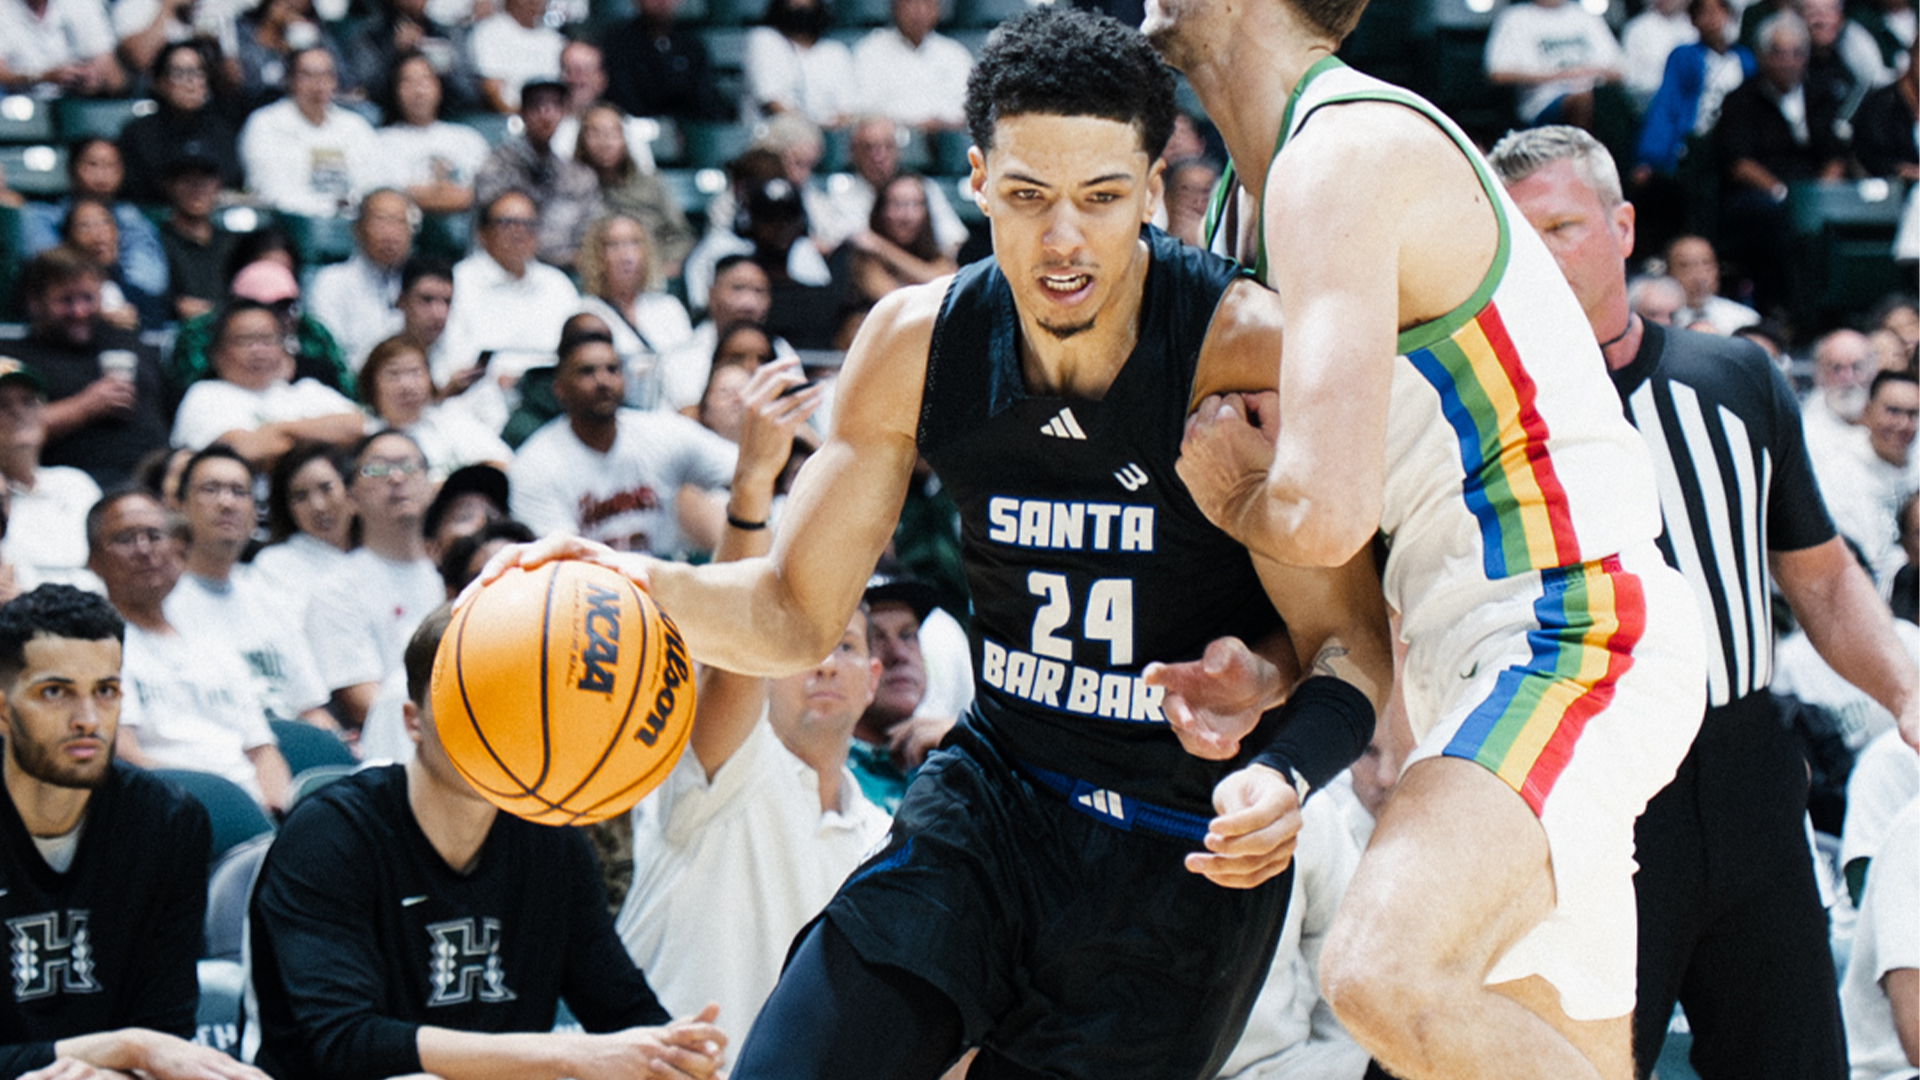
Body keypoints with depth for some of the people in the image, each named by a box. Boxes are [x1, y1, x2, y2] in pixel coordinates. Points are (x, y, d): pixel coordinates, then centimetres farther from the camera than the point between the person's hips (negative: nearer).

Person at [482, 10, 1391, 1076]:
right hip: (993, 795, 3)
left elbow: (1351, 639, -15)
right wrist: (648, 588, -21)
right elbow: (795, 611, 2)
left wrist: (1283, 772, -37)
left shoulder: (1245, 349, -20)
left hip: (1187, 856, -3)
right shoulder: (916, 344, -6)